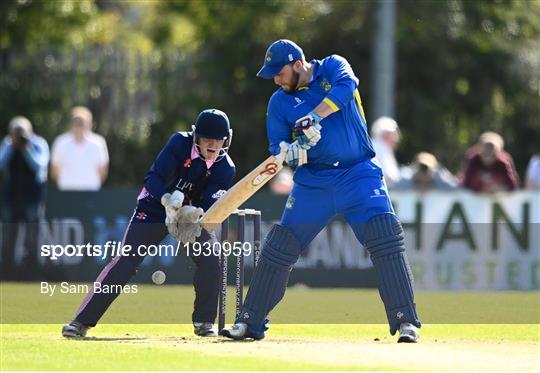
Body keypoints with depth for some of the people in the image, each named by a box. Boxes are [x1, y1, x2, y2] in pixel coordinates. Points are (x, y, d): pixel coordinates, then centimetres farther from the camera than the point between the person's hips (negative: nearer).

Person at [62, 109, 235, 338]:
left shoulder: (226, 168, -14)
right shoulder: (181, 143, -20)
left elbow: (210, 207, -20)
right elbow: (153, 179, -25)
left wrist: (193, 214, -42)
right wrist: (168, 201, -44)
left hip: (193, 214, 3)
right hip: (154, 208, -3)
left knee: (210, 259, -18)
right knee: (125, 263, -15)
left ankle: (204, 321, 2)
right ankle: (82, 321, -15)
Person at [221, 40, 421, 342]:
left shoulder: (333, 67, -1)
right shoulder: (280, 102, 8)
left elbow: (346, 86, -23)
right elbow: (278, 147, 2)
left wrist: (313, 118, -32)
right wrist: (291, 152, -22)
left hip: (358, 173, -3)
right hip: (312, 181, 4)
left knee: (385, 237, -19)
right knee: (279, 247, 2)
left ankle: (406, 321, -17)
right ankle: (250, 322, 14)